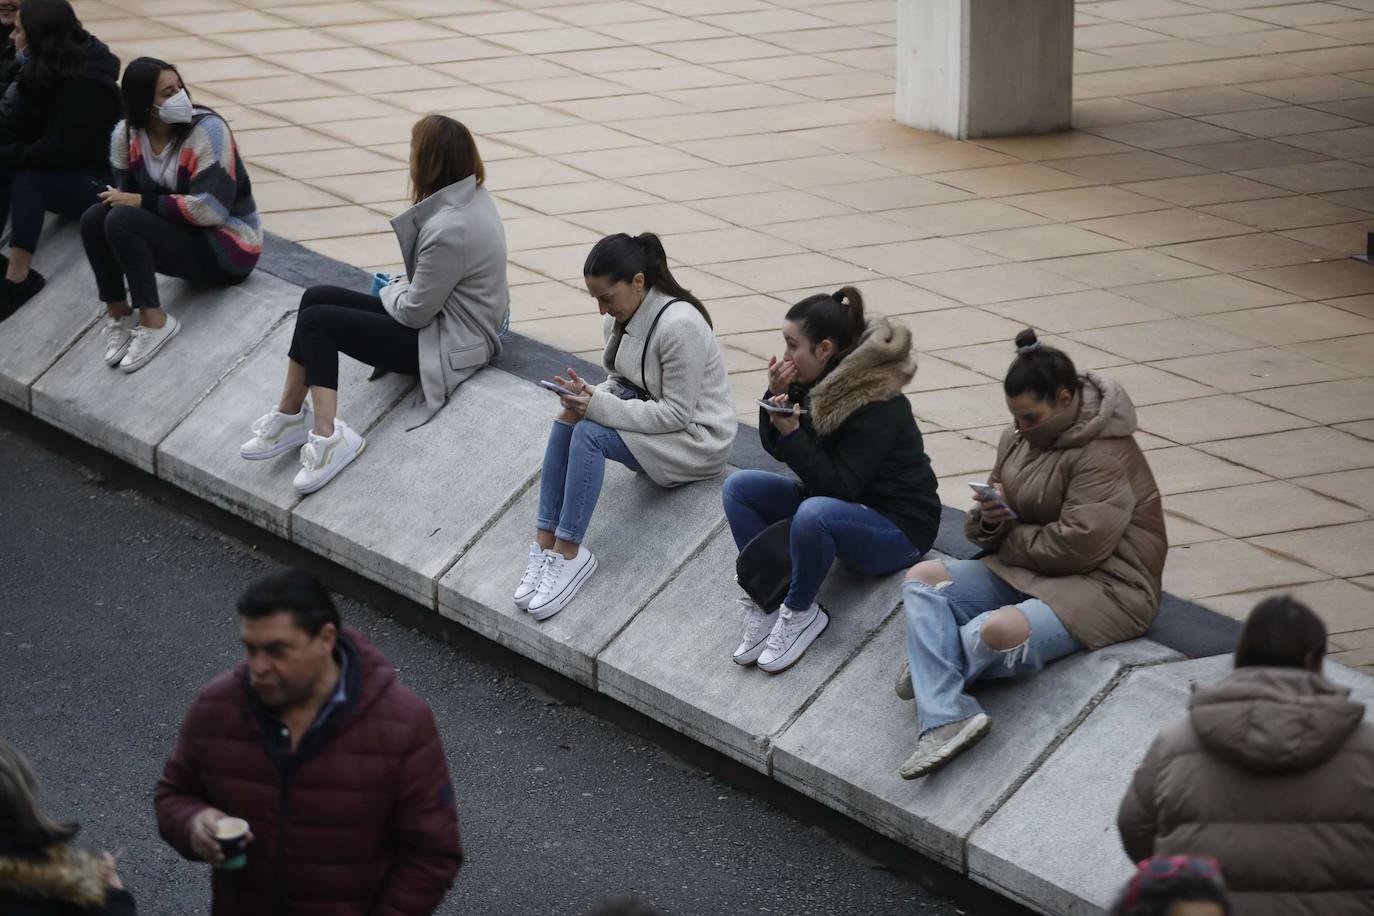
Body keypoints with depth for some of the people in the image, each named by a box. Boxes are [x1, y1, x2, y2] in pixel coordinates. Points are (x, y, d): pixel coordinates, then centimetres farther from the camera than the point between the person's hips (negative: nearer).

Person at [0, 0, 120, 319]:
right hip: (61, 172, 8)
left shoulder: (87, 85, -22)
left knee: (27, 180, -31)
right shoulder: (40, 71, 3)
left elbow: (62, 151, -26)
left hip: (99, 179, -8)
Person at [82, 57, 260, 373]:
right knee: (94, 219, -17)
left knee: (122, 222, -27)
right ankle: (118, 315, -6)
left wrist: (142, 202, -24)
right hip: (180, 234, 6)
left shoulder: (207, 130, -20)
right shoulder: (127, 134, -2)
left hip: (227, 247, -6)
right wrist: (119, 200, -21)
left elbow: (211, 209, -26)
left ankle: (155, 322, -19)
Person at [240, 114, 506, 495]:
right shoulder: (472, 197, 1)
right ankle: (290, 414, 4)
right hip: (449, 315, 10)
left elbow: (416, 311, -19)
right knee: (316, 298, 2)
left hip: (448, 346, -10)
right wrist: (403, 289, 3)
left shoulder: (448, 229, -28)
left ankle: (327, 436, -12)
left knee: (317, 320, -10)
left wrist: (393, 291, 1)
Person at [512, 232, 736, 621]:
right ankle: (546, 543, -21)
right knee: (569, 420, -19)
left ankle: (567, 554, -22)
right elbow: (620, 383, 12)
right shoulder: (622, 317, 1)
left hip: (696, 440, -8)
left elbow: (677, 413, -23)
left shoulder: (679, 325, -25)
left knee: (589, 433, -28)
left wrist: (600, 407, -29)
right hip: (647, 414, 8)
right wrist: (592, 396, -13)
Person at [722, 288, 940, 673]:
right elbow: (777, 448, 8)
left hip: (898, 526, -9)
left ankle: (801, 612, -14)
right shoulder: (819, 380, -2)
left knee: (813, 514, -38)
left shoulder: (877, 404, -26)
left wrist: (792, 434, -31)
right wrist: (777, 397, -11)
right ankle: (765, 605, -6)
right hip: (835, 500, 9)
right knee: (739, 487, -4)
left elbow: (841, 486, -27)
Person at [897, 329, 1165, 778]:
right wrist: (990, 517, -9)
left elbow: (1079, 543, -24)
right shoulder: (1019, 438, 9)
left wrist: (1008, 538, -9)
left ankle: (931, 669, -1)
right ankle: (945, 720, -29)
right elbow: (986, 534, 17)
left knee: (1000, 631, -36)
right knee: (922, 577, -10)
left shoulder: (1105, 456, -17)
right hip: (1027, 573, 9)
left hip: (1101, 586, -9)